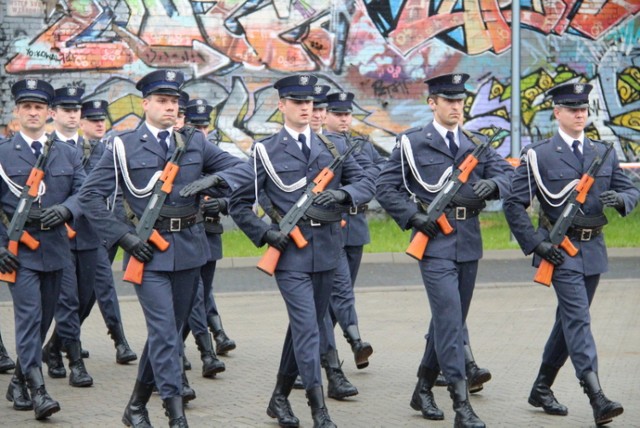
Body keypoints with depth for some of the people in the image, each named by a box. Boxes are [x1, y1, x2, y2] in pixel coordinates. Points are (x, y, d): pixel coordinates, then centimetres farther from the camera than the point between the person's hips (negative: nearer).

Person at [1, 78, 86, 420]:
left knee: (44, 318, 10)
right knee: (29, 315, -13)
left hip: (55, 248, 4)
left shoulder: (68, 154, 11)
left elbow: (84, 192, 4)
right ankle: (37, 390, -15)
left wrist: (64, 210, -17)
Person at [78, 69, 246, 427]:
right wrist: (123, 236, -12)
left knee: (172, 328, 10)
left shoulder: (194, 142, 9)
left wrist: (218, 181, -9)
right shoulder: (124, 146, 0)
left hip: (189, 248, 4)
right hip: (148, 250, -4)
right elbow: (90, 196, -2)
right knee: (164, 331, -12)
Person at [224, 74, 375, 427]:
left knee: (304, 326, 13)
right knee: (307, 328, -13)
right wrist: (265, 234, -10)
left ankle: (280, 397, 28)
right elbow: (239, 204, 3)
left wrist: (342, 193, -15)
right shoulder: (265, 151, 1)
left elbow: (365, 184, 6)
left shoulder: (334, 147, 11)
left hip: (326, 251, 4)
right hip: (290, 252, -4)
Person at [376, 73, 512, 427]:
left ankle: (424, 389, 28)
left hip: (469, 243, 6)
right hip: (435, 243, -5)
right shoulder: (412, 144, 1)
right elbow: (385, 189, 0)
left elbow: (505, 172, 6)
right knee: (449, 319, -14)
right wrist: (413, 216, -13)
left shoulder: (475, 143, 14)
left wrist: (492, 184, -17)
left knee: (449, 319, 13)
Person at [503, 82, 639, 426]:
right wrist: (536, 243, -12)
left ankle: (542, 389, 26)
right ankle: (596, 398, -24)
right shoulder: (538, 156, -4)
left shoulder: (604, 153, 10)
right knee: (578, 319, -15)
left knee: (569, 320, 12)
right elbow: (513, 204, -4)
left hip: (593, 249, 6)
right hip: (560, 250, -6)